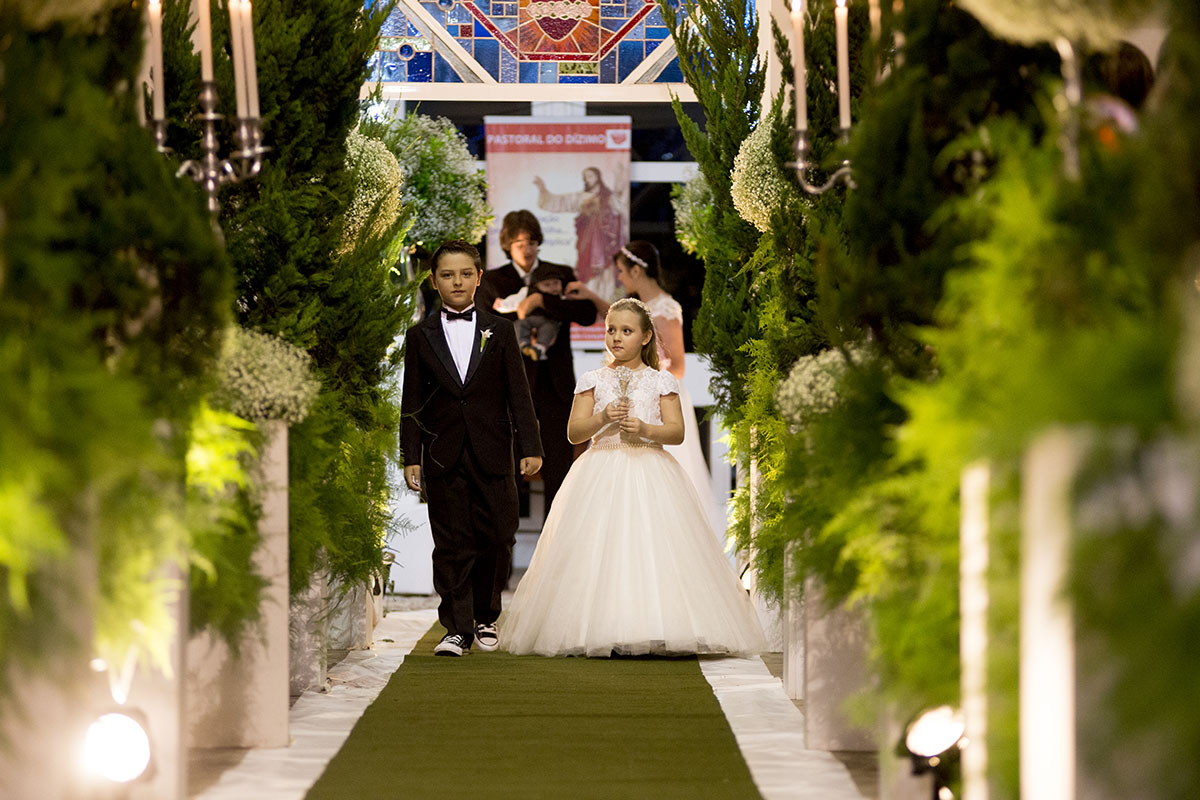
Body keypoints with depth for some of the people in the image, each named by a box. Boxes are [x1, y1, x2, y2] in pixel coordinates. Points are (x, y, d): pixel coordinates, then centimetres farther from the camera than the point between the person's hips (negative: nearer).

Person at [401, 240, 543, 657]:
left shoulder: (499, 330, 8)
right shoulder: (420, 336, 6)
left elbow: (518, 392, 6)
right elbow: (412, 402, 5)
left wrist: (530, 447, -1)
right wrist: (411, 458, -1)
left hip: (492, 454, 1)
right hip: (443, 457, -1)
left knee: (496, 538, 1)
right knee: (452, 544, -2)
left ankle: (486, 616, 21)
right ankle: (457, 628, 2)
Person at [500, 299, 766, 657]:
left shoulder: (661, 381, 8)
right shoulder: (593, 380, 10)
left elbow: (677, 431, 2)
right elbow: (574, 432, 5)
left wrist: (646, 429, -16)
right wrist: (602, 418, -13)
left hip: (649, 473, -1)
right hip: (602, 475, 1)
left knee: (652, 551, -12)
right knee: (599, 556, -10)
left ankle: (653, 634, -11)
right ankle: (600, 632, -10)